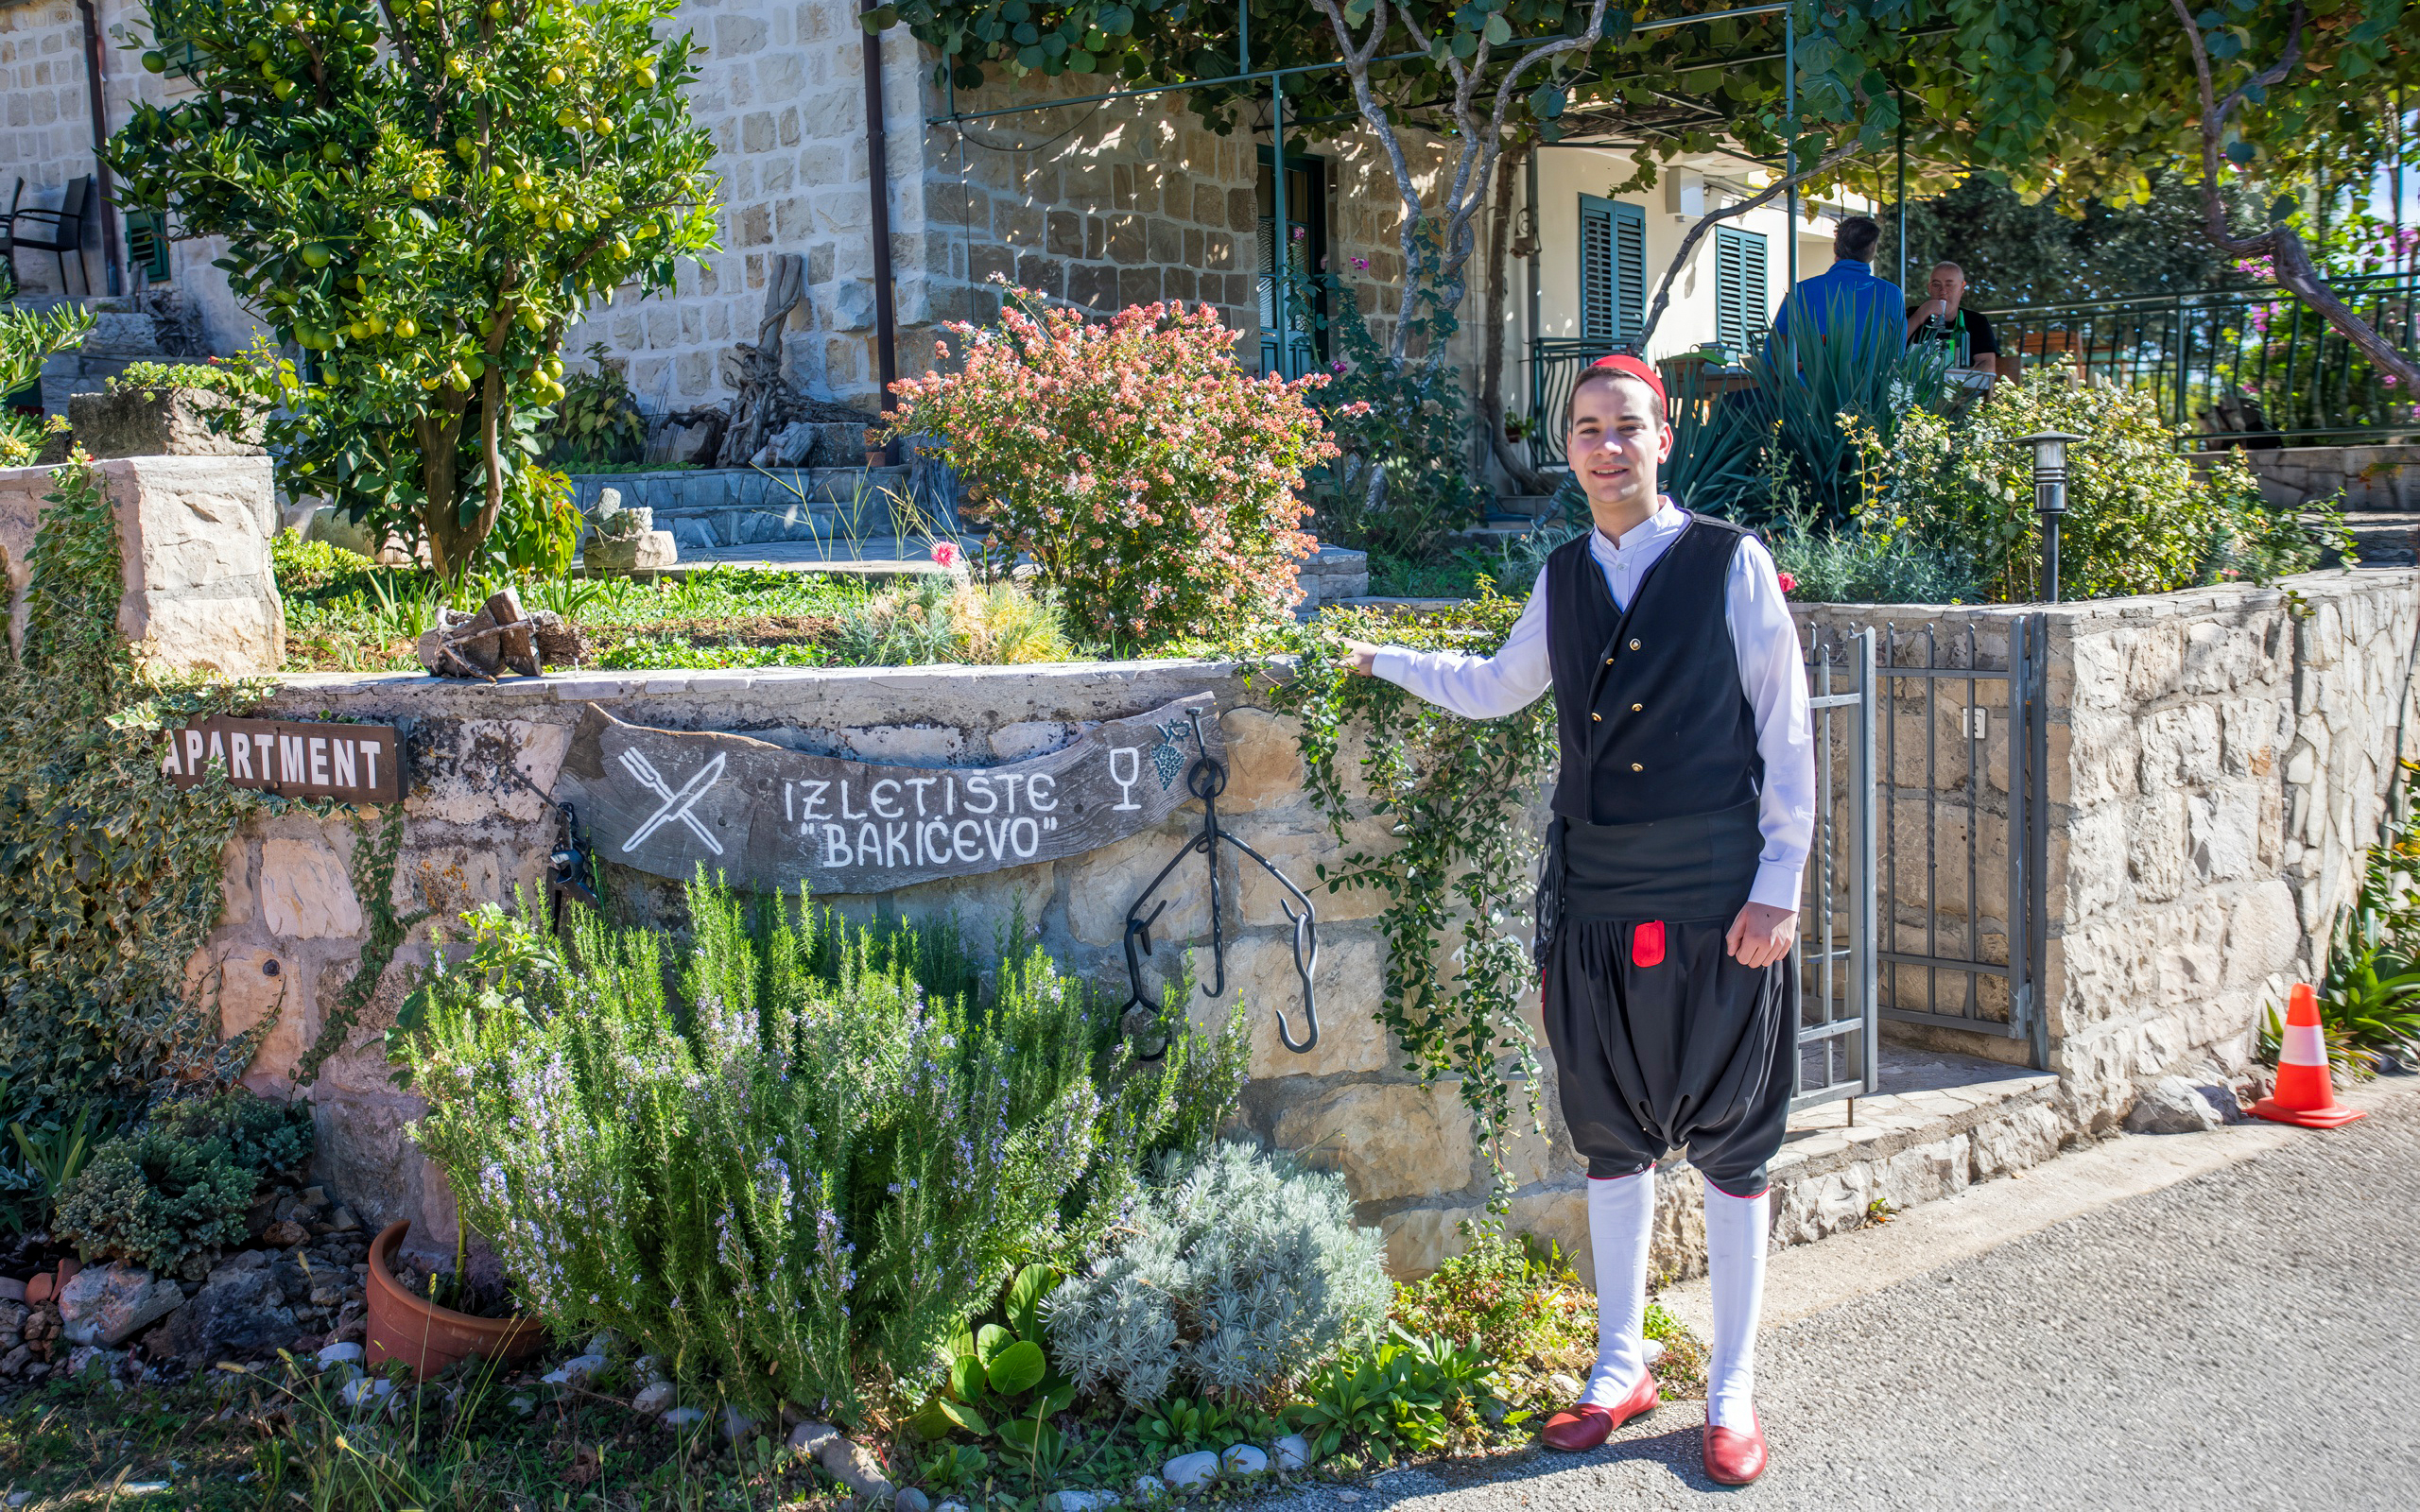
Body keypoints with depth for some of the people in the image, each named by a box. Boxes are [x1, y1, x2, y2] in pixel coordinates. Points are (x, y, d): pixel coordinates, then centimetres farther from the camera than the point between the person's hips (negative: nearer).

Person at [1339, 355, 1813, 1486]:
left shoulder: (1730, 562, -5)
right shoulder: (1563, 579, 9)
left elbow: (1784, 730, -4)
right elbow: (1494, 688, 27)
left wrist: (1778, 884, -8)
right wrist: (1378, 659, 28)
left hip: (1718, 908, -4)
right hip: (1594, 906, 4)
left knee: (1731, 1147, 6)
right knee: (1612, 1138, 13)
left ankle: (1732, 1391, 20)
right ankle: (1620, 1367, 30)